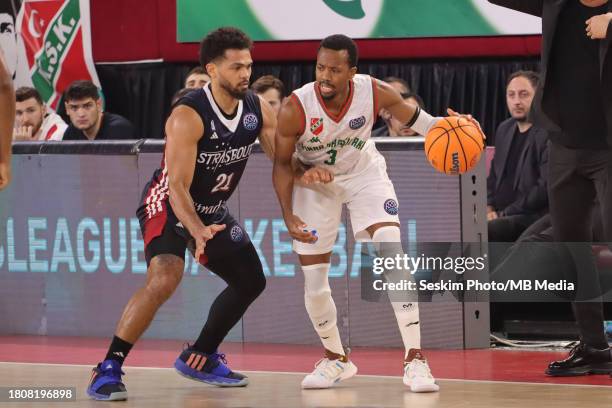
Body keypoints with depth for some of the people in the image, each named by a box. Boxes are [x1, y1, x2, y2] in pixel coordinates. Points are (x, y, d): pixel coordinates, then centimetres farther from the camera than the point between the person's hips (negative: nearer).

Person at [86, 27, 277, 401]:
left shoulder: (258, 109, -8)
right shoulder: (188, 116, -28)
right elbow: (178, 187, -30)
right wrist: (197, 231, -46)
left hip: (213, 211, 8)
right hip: (168, 207, -8)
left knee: (251, 281, 11)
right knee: (164, 280, -30)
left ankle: (200, 357, 28)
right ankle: (109, 369, -24)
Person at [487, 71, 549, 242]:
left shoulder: (549, 135, -10)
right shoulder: (505, 129, 16)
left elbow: (546, 189, -17)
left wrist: (505, 213, -15)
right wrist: (489, 208, 5)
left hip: (532, 218, -8)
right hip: (502, 216, 8)